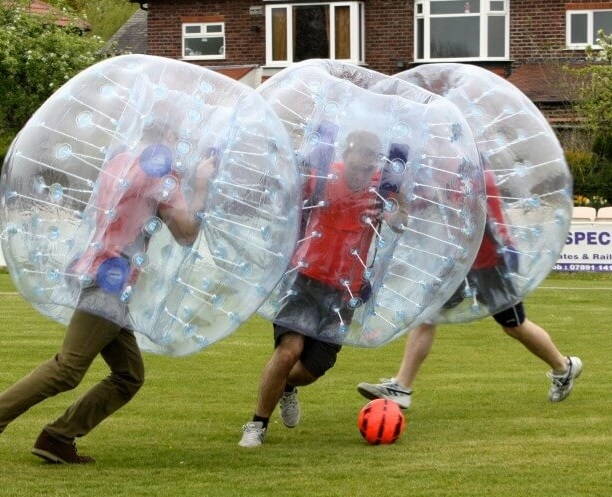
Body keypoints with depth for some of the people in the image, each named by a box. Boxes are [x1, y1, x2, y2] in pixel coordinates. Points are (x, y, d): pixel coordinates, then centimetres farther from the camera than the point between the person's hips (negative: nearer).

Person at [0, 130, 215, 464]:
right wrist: (201, 187, 5)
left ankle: (57, 439, 0)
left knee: (130, 375, 7)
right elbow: (187, 234, -3)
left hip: (107, 283, 9)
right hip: (108, 282, -9)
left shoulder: (120, 162, 20)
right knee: (67, 369, -17)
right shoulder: (160, 178, -2)